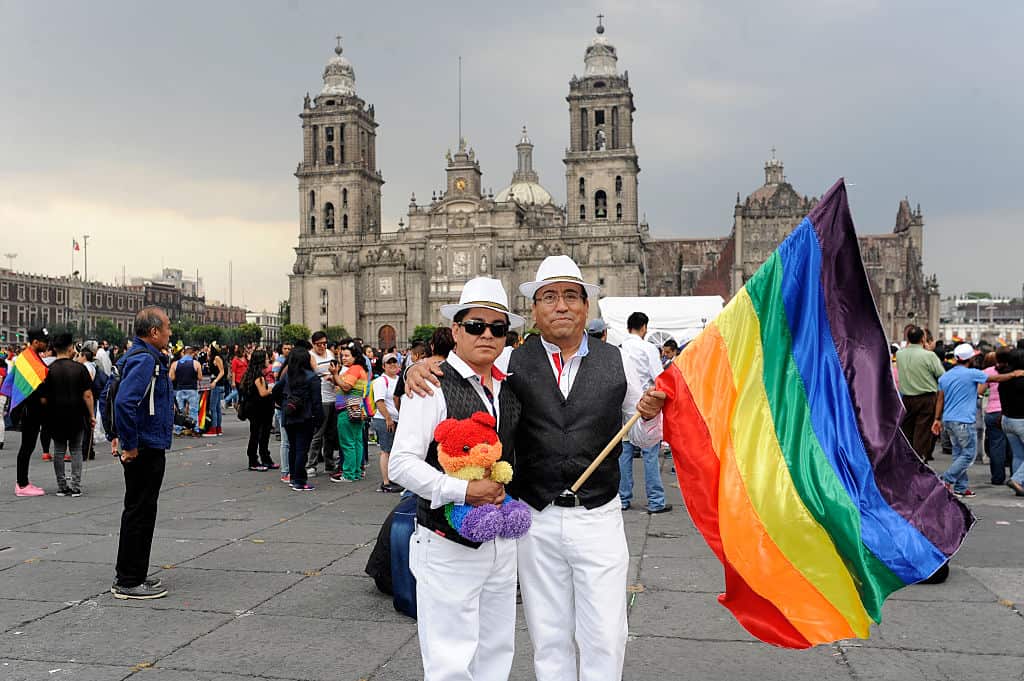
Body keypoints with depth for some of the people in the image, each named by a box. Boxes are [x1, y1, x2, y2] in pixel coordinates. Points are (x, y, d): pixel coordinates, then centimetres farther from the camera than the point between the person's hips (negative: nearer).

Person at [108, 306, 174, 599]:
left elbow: (117, 397, 24)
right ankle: (129, 583, 5)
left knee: (139, 512, 16)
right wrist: (130, 444, -22)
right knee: (139, 513, -3)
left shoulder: (146, 356, 14)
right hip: (145, 451, -10)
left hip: (147, 449, 10)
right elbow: (124, 402, -29)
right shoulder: (145, 359, -18)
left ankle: (131, 576, 25)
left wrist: (118, 435, 22)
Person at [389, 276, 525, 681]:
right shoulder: (433, 386, -11)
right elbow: (402, 464, -17)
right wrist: (464, 491, -22)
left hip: (502, 545, 7)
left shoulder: (509, 390, 9)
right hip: (448, 548, -6)